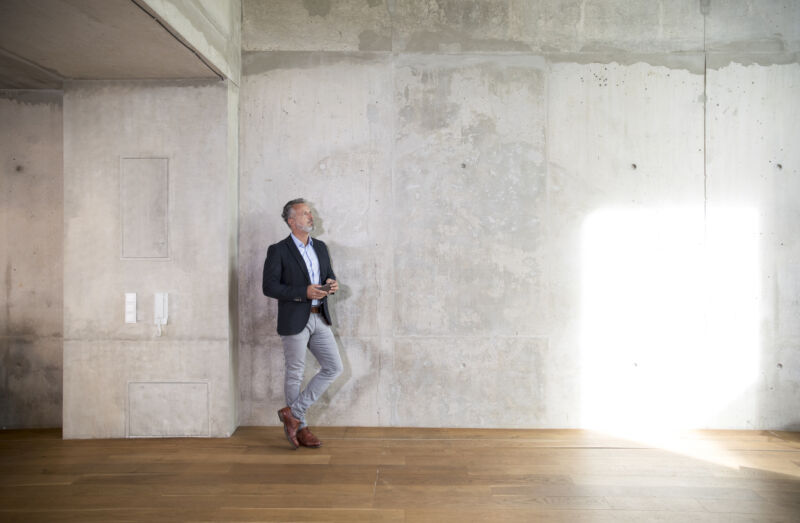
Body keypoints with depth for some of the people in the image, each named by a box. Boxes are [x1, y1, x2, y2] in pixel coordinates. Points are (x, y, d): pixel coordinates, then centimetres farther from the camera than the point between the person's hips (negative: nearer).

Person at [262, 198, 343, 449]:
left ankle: (293, 412, 13)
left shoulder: (320, 247, 11)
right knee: (295, 375, 6)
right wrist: (304, 292, -20)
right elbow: (269, 287, -11)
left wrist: (332, 284, -6)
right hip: (294, 321, -6)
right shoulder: (278, 250, -6)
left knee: (334, 367, 3)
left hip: (319, 318, 6)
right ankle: (301, 428, 22)